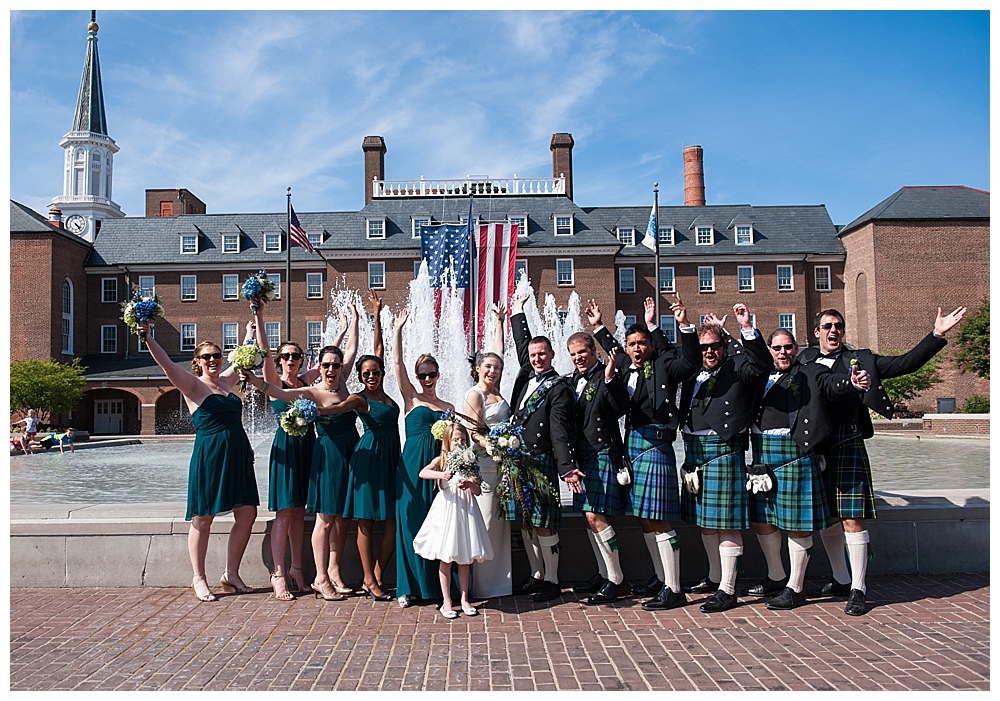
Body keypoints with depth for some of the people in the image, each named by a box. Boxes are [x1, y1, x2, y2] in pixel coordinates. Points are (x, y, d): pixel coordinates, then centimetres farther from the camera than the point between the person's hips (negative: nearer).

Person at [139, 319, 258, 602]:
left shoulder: (227, 380, 13)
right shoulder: (193, 385, -2)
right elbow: (166, 364, -17)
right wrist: (148, 337, -30)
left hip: (238, 454, 6)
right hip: (208, 455, -6)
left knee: (247, 512, 4)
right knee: (203, 518, 4)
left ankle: (231, 574, 18)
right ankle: (199, 579, 16)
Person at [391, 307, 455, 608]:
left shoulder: (448, 407, 15)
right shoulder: (411, 398, 5)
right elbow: (397, 362, -5)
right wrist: (398, 328, -8)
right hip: (412, 468, -3)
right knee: (411, 523, -1)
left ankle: (442, 583, 12)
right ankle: (409, 587, 9)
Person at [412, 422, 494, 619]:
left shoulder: (469, 462, 8)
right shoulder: (441, 460, 1)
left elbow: (478, 490, 2)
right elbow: (422, 473, -18)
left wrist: (469, 485, -19)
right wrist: (440, 474, -34)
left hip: (466, 509, 3)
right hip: (447, 508, -2)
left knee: (464, 558, 9)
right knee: (445, 559, 2)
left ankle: (464, 599, 19)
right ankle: (446, 602, 11)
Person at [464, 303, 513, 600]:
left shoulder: (495, 391, 12)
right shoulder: (474, 394, -7)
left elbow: (499, 353, 21)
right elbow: (476, 434, -13)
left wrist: (500, 321, 26)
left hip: (502, 462, 8)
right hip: (485, 464, -8)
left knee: (500, 521, 10)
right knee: (485, 522, -6)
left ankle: (499, 581, 17)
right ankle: (483, 585, 0)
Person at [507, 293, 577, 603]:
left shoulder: (558, 388, -8)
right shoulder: (527, 375, 11)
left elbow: (559, 431, -15)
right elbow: (522, 344, 28)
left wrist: (567, 467, -23)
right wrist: (518, 313, 35)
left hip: (541, 461, -7)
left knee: (544, 524, -3)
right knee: (524, 522, 11)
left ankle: (552, 580, 9)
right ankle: (536, 575, 23)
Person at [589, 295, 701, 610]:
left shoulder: (662, 366, -7)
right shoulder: (625, 366, 12)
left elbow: (690, 362, -25)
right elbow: (613, 348, 34)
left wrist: (684, 325, -32)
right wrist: (598, 326, 34)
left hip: (655, 445, -8)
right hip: (632, 443, 8)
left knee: (659, 520, -6)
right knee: (644, 519, 15)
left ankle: (673, 590, 2)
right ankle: (660, 577, 30)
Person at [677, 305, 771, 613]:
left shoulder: (736, 369, -2)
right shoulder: (692, 372, 14)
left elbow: (762, 364, -20)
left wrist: (746, 327, -28)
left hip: (723, 450, -7)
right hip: (694, 451, 7)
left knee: (725, 523, -4)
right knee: (705, 521, 16)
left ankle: (727, 589, 4)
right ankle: (714, 578, 32)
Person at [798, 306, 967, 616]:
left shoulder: (859, 360, 6)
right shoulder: (805, 360, 12)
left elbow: (905, 363, 1)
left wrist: (937, 335, -8)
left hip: (847, 448, -3)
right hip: (814, 449, 3)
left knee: (852, 519, -5)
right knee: (826, 520, 12)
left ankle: (858, 590, 6)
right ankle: (841, 580, 30)